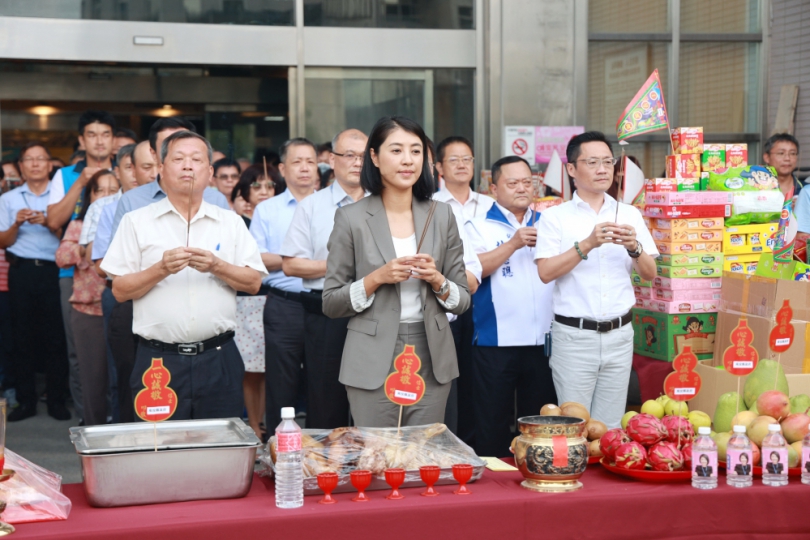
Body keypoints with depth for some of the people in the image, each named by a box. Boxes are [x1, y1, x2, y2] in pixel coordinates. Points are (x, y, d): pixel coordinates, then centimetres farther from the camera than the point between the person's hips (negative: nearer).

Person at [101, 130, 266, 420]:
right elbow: (119, 290, 1)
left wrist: (216, 266, -11)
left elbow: (253, 282, 5)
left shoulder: (231, 222, 11)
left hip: (218, 360, 2)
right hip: (159, 360, -1)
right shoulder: (137, 222, 6)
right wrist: (161, 270, -13)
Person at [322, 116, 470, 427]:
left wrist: (437, 281, -11)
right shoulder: (351, 219, -2)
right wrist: (376, 278, -15)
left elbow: (462, 300, 9)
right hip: (373, 365, -3)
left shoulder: (441, 215, 6)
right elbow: (331, 303, 0)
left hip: (431, 359, 3)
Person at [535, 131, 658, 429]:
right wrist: (589, 243, -20)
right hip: (573, 335, -3)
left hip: (619, 334, 3)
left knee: (611, 426, 7)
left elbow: (650, 274, 8)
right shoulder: (555, 217, 2)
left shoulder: (630, 215, 11)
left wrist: (634, 248, -12)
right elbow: (545, 272, -11)